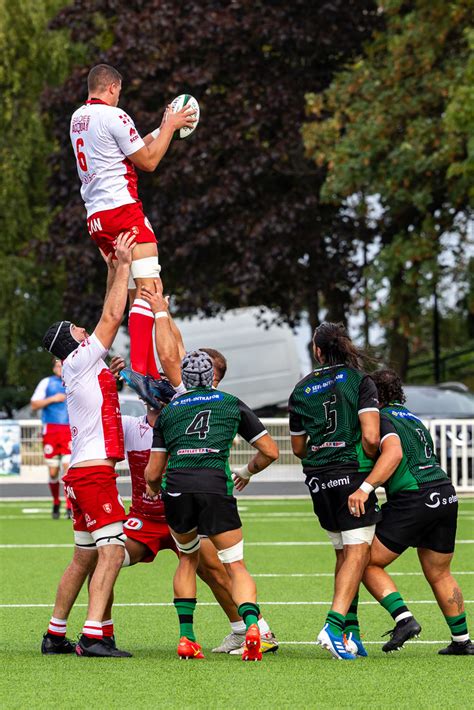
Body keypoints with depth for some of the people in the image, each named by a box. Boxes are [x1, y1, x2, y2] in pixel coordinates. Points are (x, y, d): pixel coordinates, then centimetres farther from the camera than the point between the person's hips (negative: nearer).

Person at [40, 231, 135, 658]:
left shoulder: (88, 367, 18)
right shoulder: (80, 362, -5)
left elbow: (111, 315, 26)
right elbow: (112, 317, -8)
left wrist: (118, 266, 27)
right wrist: (123, 263, -2)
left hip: (84, 474, 10)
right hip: (93, 471, -10)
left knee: (85, 557, 13)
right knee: (112, 551, -15)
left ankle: (56, 635, 17)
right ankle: (93, 637, -23)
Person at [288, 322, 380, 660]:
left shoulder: (301, 390, 10)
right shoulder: (360, 381, -3)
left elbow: (298, 447, 17)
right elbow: (371, 437, -14)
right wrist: (369, 467, 4)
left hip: (317, 479, 5)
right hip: (352, 473, -5)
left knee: (345, 553, 15)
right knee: (358, 552, -5)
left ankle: (351, 630, 12)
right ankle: (334, 626, -21)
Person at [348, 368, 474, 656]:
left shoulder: (382, 419, -3)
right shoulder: (414, 419, 23)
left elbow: (393, 452, -21)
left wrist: (365, 488, -29)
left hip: (413, 500, -8)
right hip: (446, 494, 8)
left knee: (368, 563, 0)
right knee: (439, 575, 20)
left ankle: (404, 619, -14)